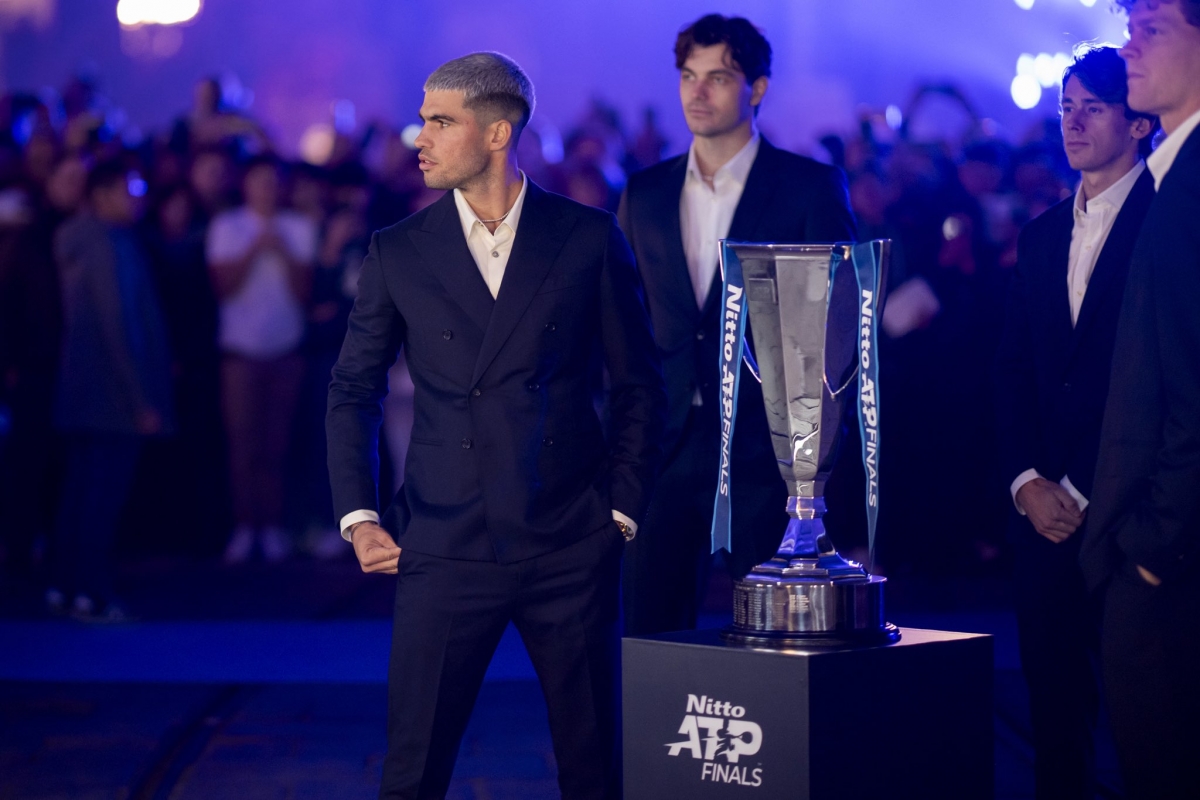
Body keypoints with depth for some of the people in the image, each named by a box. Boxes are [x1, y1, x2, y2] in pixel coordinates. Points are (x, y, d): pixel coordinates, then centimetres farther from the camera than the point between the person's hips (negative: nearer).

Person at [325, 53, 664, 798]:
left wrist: (624, 510, 2)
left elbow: (639, 384, 7)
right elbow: (353, 391, 11)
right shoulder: (399, 252, 4)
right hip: (447, 547, 0)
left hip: (570, 548, 0)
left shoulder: (588, 238, 1)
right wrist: (358, 518, 2)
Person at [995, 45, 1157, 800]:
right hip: (1044, 507, 6)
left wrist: (1084, 491, -11)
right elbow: (1013, 370, 15)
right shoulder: (1042, 235, 17)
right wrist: (1028, 481, 0)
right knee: (1054, 703, 7)